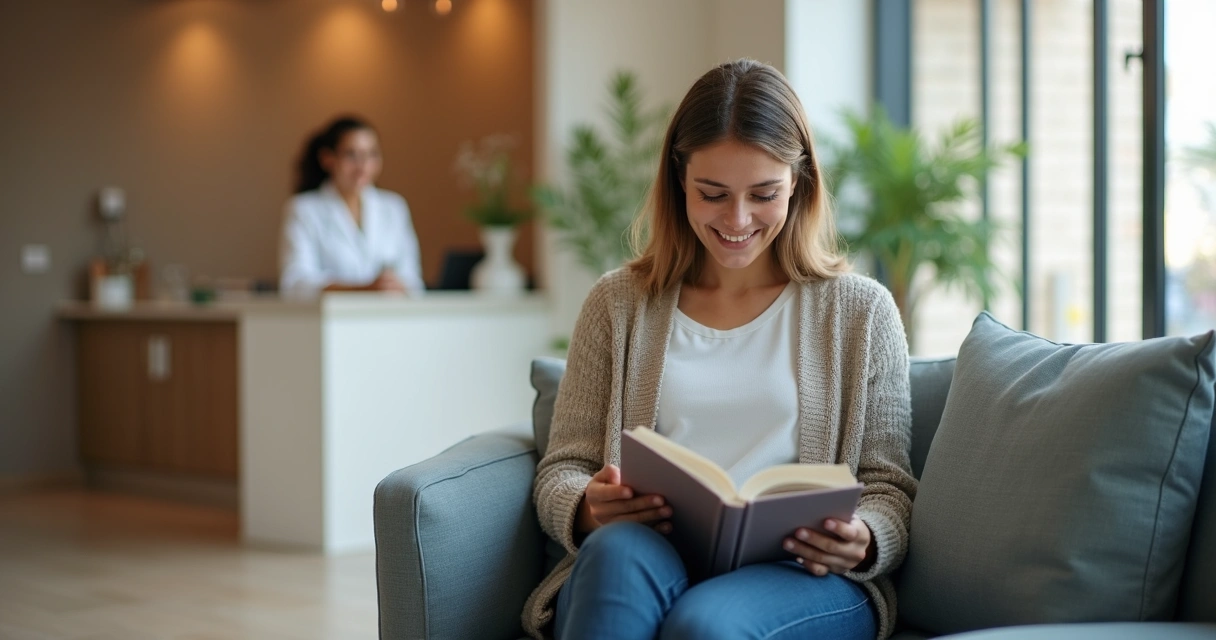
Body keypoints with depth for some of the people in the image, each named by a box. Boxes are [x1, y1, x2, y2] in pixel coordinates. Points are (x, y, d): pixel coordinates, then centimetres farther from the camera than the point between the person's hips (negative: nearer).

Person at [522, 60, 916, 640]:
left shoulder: (859, 310, 14)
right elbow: (561, 470, 13)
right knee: (618, 547, -36)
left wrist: (862, 541, -13)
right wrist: (587, 508, -12)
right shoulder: (619, 304, 17)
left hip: (799, 575, -2)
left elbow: (889, 488, 11)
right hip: (647, 559, 2)